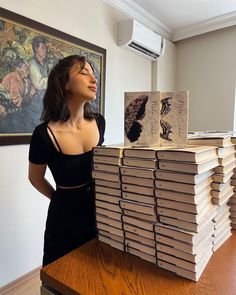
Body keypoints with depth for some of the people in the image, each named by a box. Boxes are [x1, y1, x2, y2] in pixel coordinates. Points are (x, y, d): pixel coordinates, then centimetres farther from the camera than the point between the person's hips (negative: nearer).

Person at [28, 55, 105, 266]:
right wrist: (65, 200, 8)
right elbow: (36, 179, -3)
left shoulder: (99, 122, -9)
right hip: (67, 215, -3)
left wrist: (98, 196, 12)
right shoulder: (45, 134, -22)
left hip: (100, 209, 4)